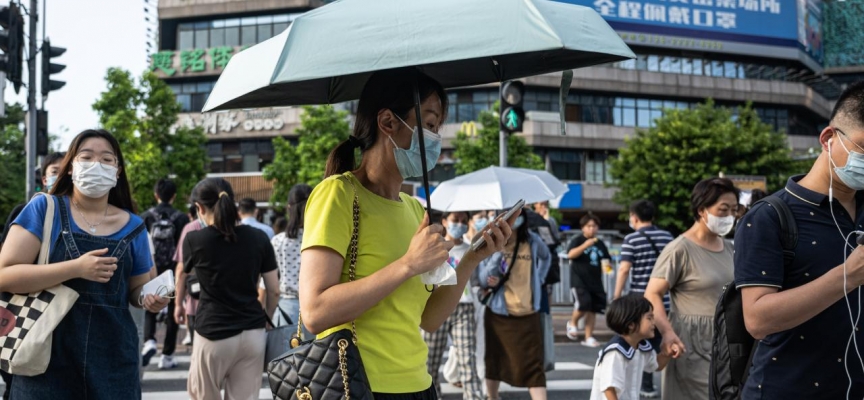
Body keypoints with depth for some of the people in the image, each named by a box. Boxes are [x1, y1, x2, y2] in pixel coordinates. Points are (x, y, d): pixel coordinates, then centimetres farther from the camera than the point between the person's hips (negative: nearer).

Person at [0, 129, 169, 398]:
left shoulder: (133, 227, 6)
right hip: (47, 355, -3)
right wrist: (76, 268, -21)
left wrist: (151, 298, -7)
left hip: (114, 358, 3)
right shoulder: (44, 209, -2)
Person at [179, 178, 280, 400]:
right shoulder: (259, 238, 1)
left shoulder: (194, 240, -5)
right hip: (253, 333, 3)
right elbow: (274, 291, 4)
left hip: (214, 333, -3)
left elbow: (184, 273, 17)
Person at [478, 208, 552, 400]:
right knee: (495, 361, 13)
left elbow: (546, 257, 21)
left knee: (534, 365, -5)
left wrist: (539, 278, 7)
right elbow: (483, 280, -15)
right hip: (498, 314, 0)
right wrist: (499, 251, -23)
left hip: (528, 315, 1)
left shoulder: (532, 241, -1)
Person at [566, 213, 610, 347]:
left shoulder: (600, 244, 15)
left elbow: (605, 260, 24)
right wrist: (585, 245, -26)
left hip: (595, 282, 5)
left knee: (593, 309, 3)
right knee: (583, 305, -20)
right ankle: (572, 323, 9)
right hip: (579, 280, -5)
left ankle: (589, 337, 11)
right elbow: (571, 254, -17)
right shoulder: (577, 240, -1)